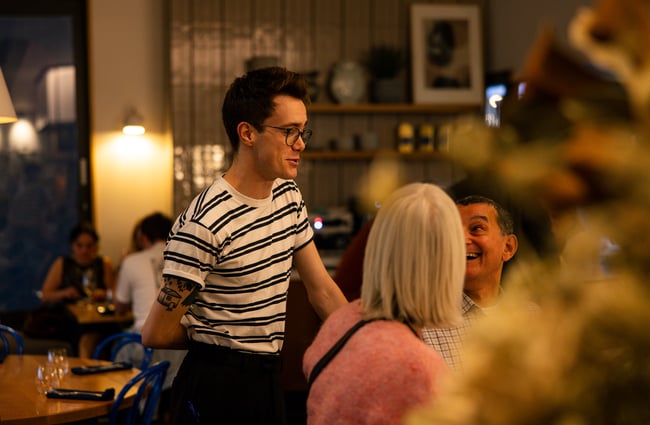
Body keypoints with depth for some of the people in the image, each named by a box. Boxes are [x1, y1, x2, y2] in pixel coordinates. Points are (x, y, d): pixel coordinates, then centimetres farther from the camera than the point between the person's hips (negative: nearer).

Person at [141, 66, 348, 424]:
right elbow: (156, 334, -18)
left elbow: (323, 291, 9)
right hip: (216, 388, -8)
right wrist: (217, 338, 0)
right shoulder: (204, 224, -22)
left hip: (268, 381, 8)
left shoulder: (288, 197, 5)